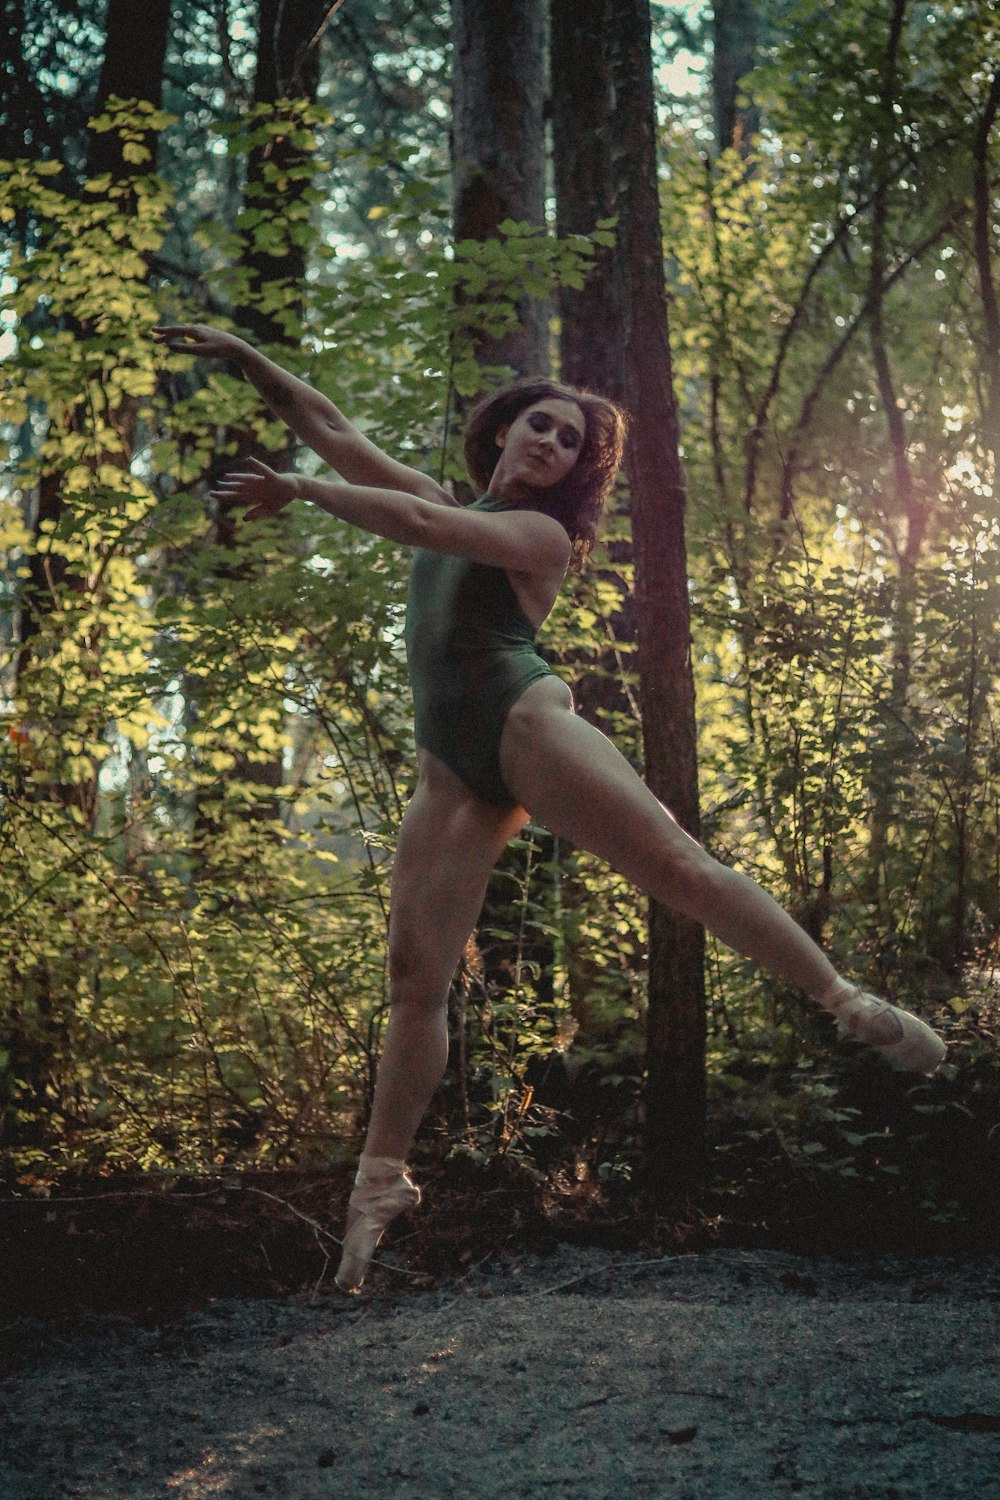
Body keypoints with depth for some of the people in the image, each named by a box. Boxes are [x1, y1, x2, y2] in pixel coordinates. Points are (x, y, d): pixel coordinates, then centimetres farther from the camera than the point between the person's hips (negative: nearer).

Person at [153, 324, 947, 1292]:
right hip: (449, 768, 5)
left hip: (522, 720, -4)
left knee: (678, 867, -17)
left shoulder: (539, 533, 7)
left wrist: (298, 492, -7)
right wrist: (244, 357, 20)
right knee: (415, 980, -2)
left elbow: (419, 524, -9)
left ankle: (848, 1004, -14)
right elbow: (332, 431, 25)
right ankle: (382, 1181, 2)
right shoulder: (445, 503, 24)